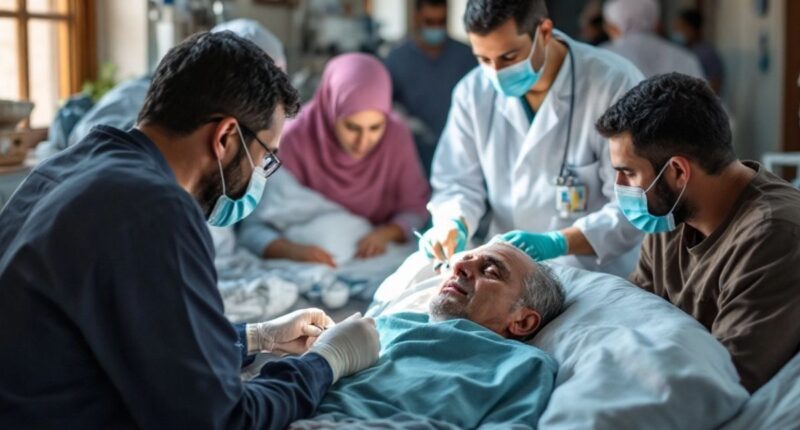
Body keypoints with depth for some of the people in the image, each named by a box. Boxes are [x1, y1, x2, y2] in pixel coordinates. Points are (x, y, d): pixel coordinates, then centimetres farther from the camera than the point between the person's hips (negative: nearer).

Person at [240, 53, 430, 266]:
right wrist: (293, 250, -41)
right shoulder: (295, 141, -21)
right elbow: (252, 228, -21)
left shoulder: (397, 135, -12)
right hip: (313, 263, -1)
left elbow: (415, 210, -1)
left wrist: (386, 233, -22)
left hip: (377, 260, 1)